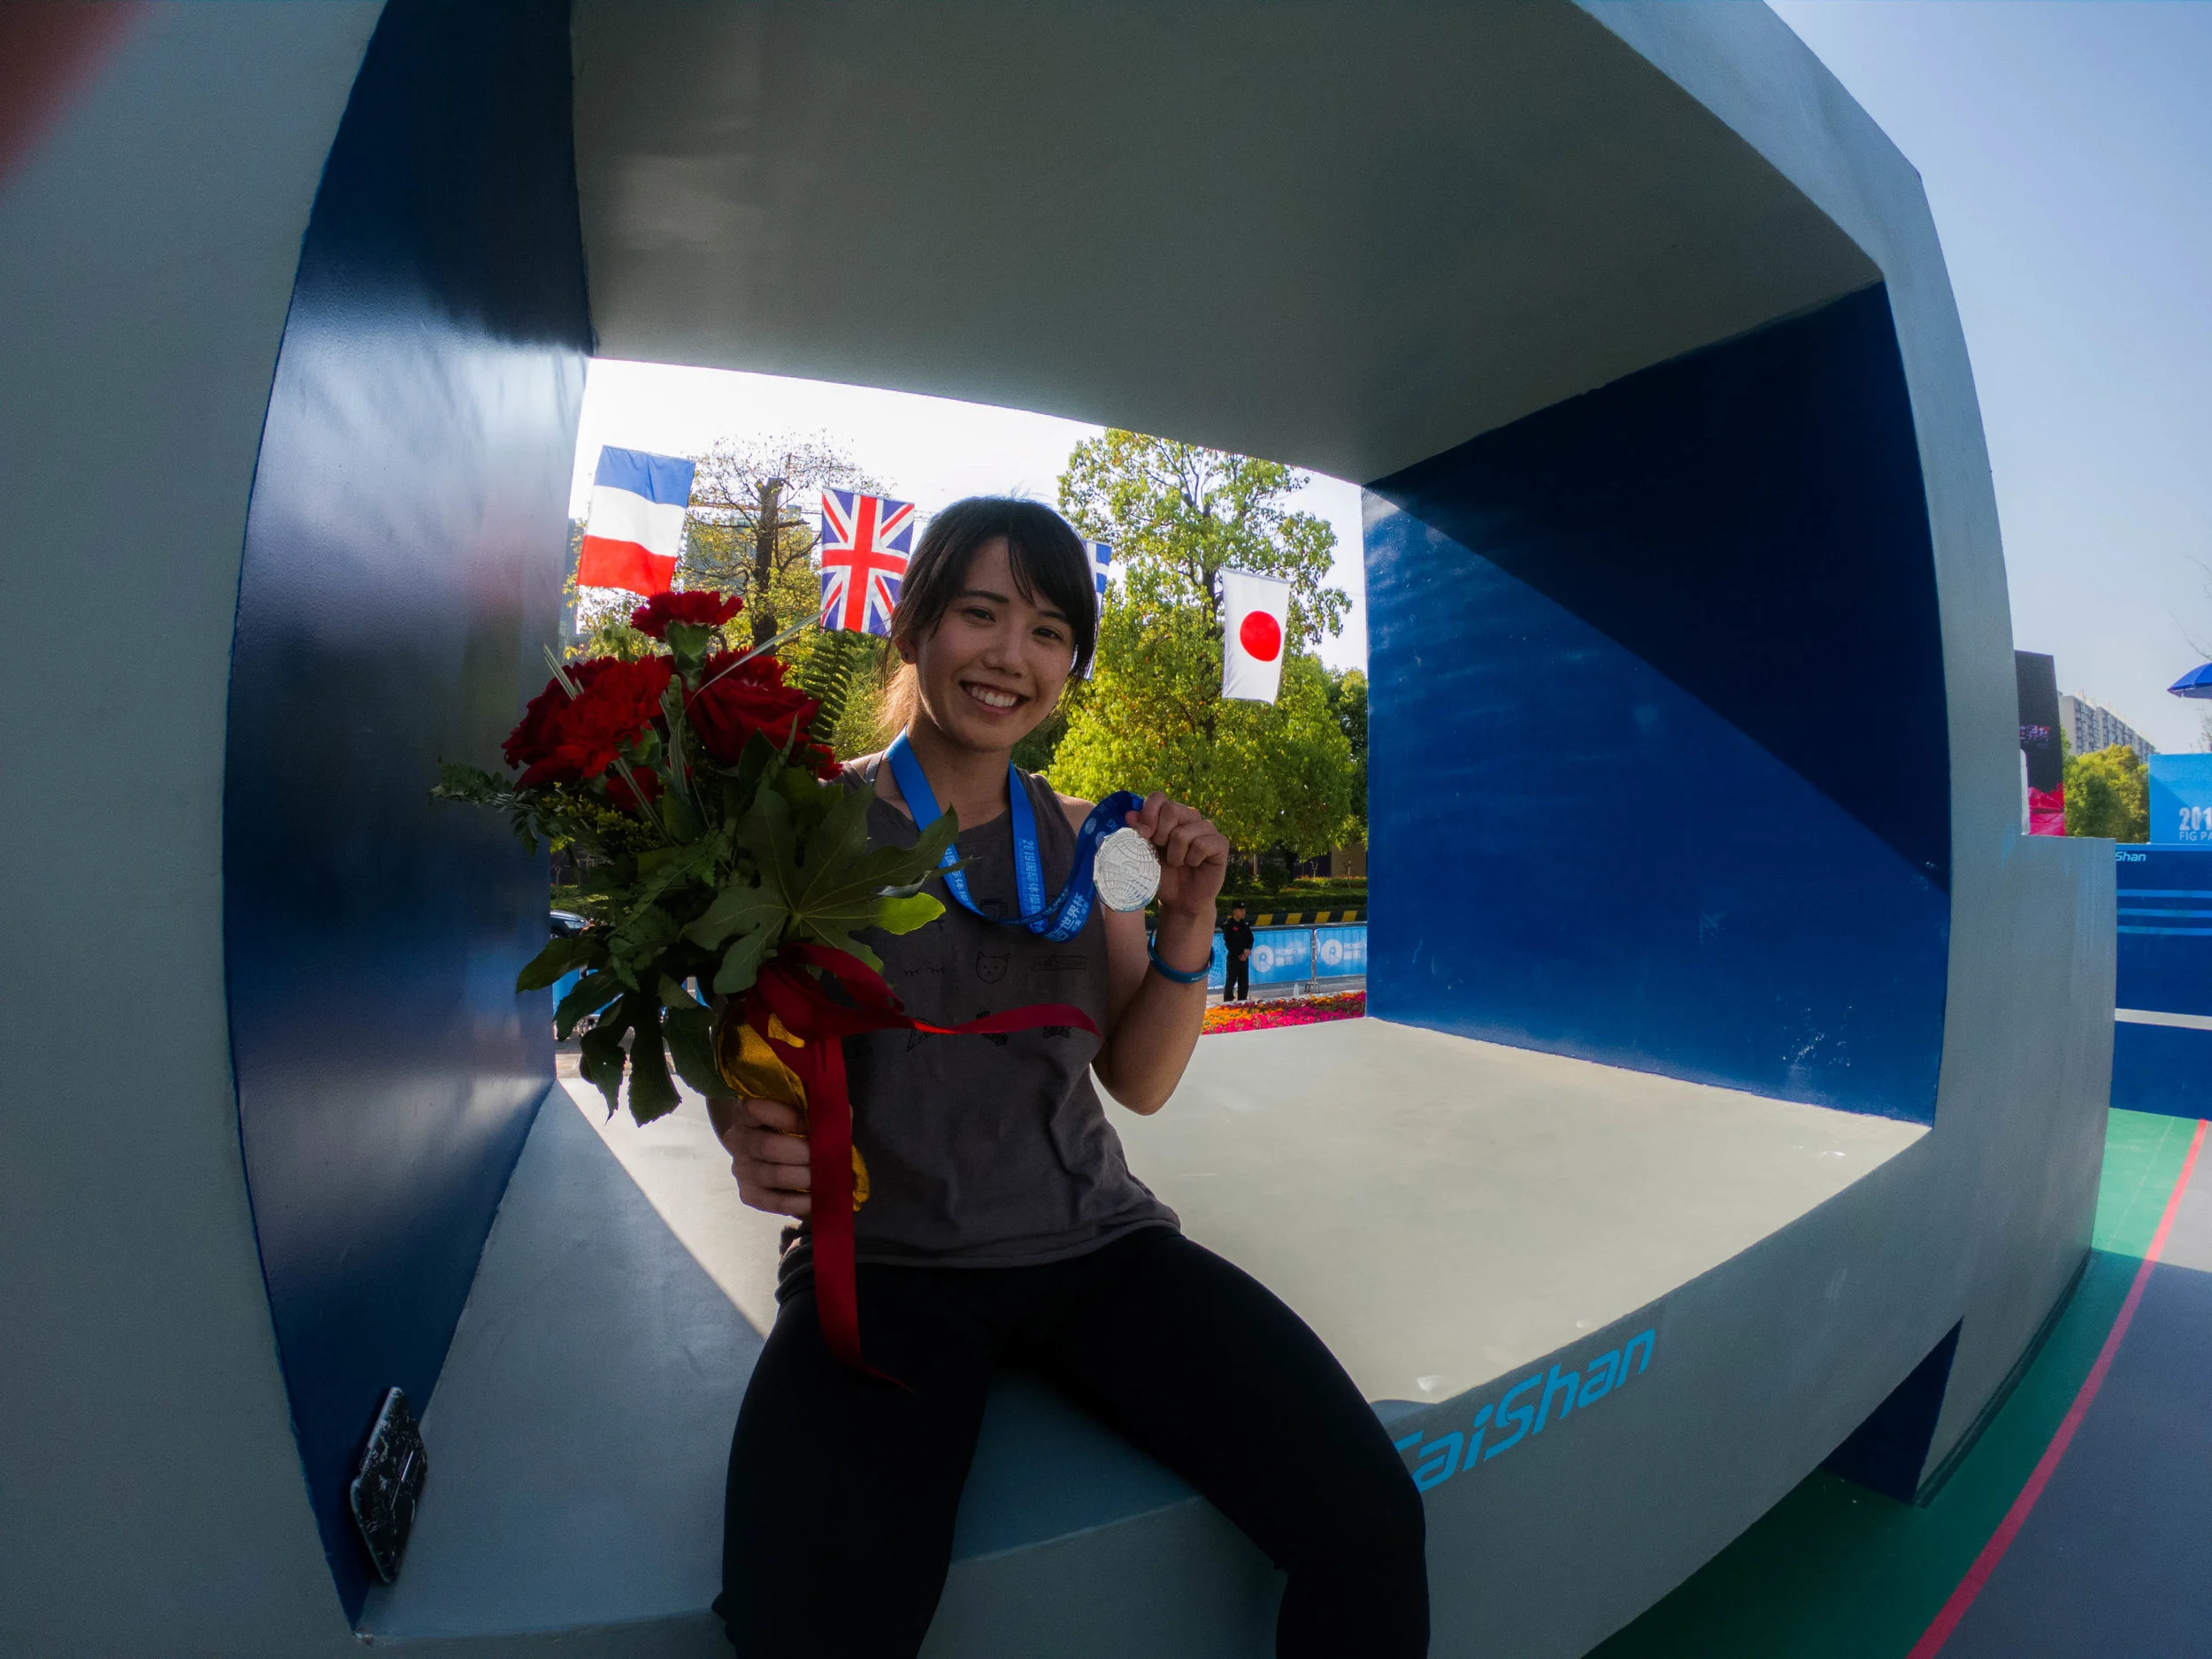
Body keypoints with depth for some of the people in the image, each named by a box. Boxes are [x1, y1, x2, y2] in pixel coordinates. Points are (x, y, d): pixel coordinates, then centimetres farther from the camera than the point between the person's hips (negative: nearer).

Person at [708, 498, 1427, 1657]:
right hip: (881, 1261, -2)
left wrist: (1186, 927, -10)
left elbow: (1140, 1082, 7)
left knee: (1369, 1525, -15)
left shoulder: (1083, 834, 5)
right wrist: (751, 1136, -23)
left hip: (1093, 1242, 3)